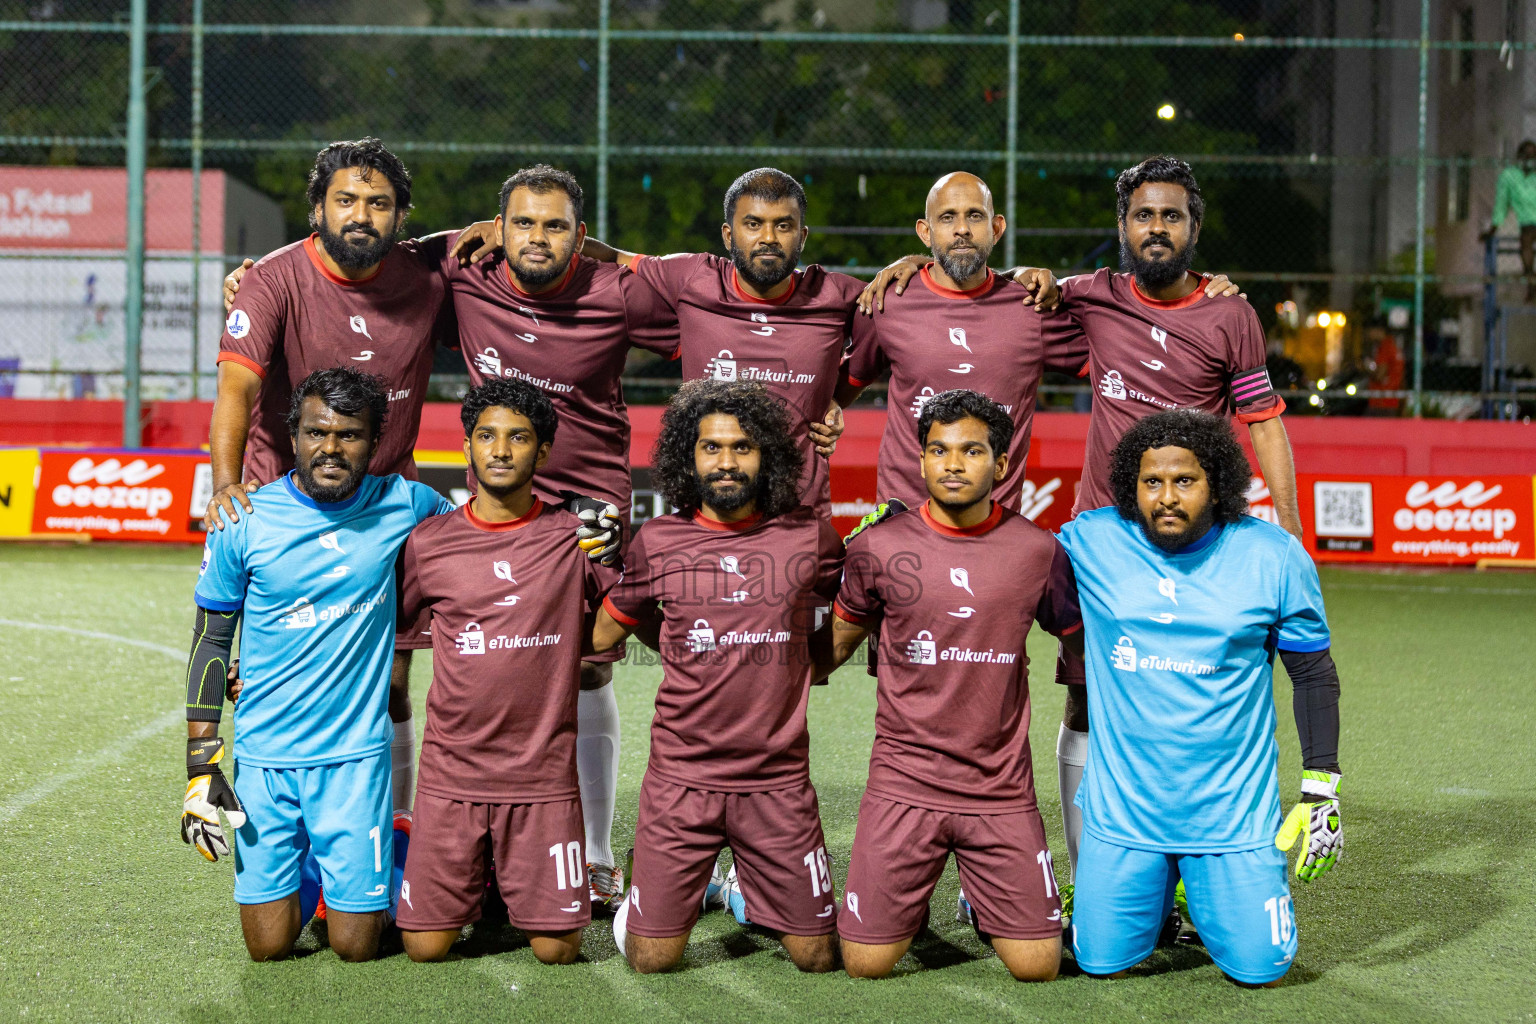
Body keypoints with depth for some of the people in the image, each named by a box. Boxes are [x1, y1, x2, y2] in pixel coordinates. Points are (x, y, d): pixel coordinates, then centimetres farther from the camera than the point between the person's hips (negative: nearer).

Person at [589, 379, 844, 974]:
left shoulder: (809, 538, 0)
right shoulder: (657, 541, 0)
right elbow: (604, 634, 14)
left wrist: (797, 665, 7)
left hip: (778, 780, 1)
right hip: (680, 776, 0)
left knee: (817, 957, 5)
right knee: (651, 962, 0)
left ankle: (759, 897, 35)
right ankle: (644, 900, 32)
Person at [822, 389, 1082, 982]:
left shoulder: (1038, 550, 0)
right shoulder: (878, 546, -1)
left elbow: (1082, 643, 14)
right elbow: (836, 642, 13)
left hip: (1002, 788, 1)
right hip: (904, 782, 0)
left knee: (1037, 968, -4)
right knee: (866, 966, -4)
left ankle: (982, 900, 28)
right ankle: (910, 905, 29)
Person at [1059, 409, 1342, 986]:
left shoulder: (1274, 557, -7)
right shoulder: (1090, 543, -7)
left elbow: (1313, 674, 2)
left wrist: (1321, 790, -2)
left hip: (1232, 808, -1)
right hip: (1123, 806, 1)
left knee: (1258, 969, -3)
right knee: (1102, 963, 3)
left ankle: (1210, 888, 30)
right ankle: (1157, 888, 35)